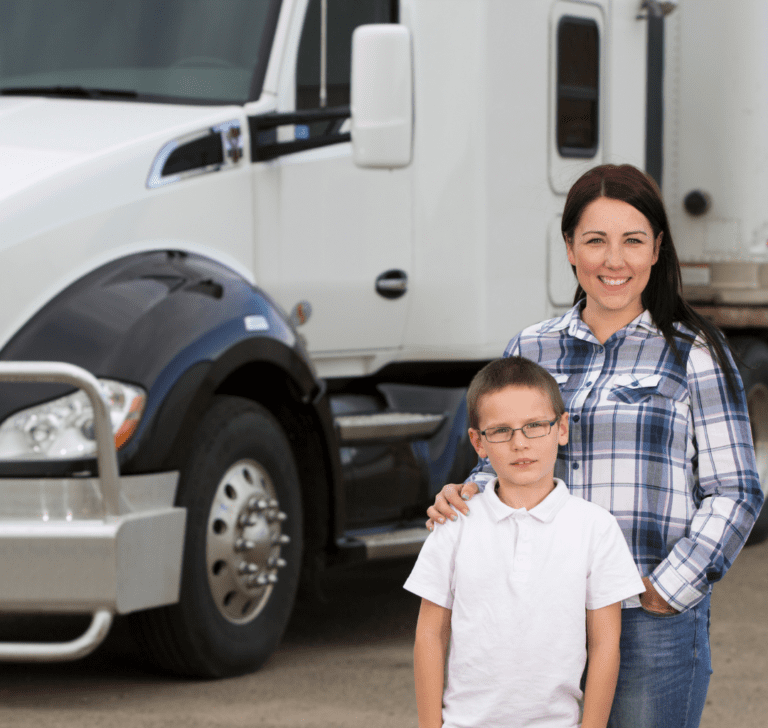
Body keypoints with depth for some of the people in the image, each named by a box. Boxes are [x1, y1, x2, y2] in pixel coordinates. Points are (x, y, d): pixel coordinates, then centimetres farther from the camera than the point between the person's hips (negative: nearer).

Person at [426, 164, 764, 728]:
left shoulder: (694, 353, 1)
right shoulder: (531, 350, 12)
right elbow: (503, 464, 17)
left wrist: (667, 590, -8)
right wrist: (465, 496, -5)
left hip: (656, 622, -3)